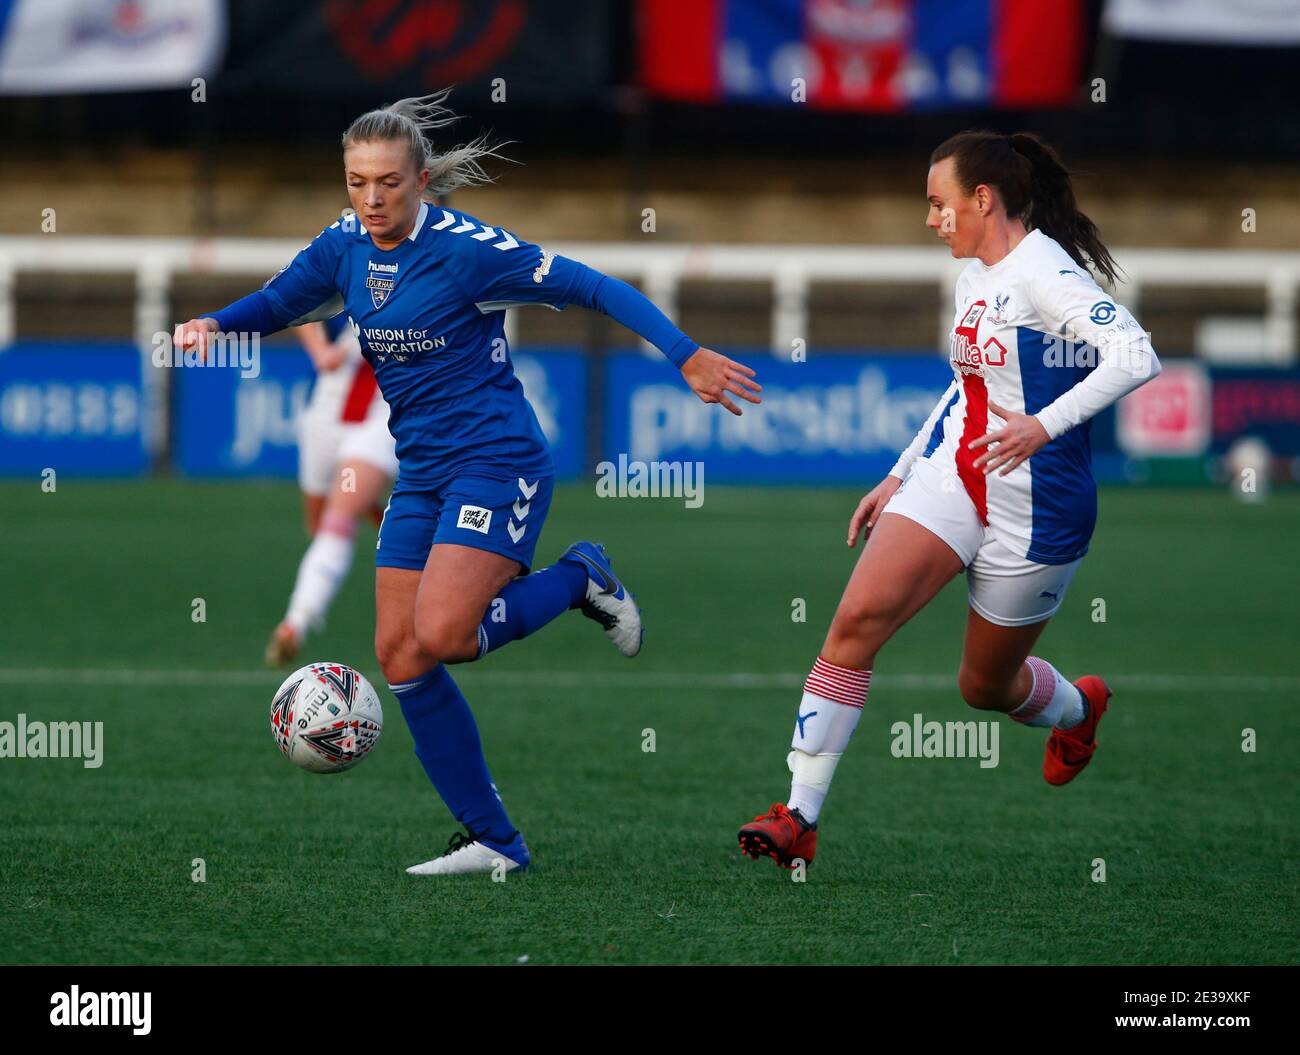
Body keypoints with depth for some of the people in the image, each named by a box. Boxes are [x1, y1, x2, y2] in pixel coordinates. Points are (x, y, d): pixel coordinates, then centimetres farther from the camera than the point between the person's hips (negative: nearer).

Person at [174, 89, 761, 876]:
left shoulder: (465, 248, -16)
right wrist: (213, 326, -3)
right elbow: (275, 304, 19)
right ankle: (494, 842, 8)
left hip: (497, 463, -7)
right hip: (422, 474, 7)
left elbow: (592, 287, -14)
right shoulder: (344, 248, 3)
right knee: (400, 657, 0)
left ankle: (580, 580, 5)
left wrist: (686, 356, -19)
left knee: (441, 634, -24)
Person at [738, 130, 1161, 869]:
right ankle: (800, 819, -15)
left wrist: (1043, 428, -41)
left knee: (985, 684, 10)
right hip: (950, 478, 7)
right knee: (857, 619, -15)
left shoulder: (1044, 273, -18)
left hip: (1035, 510, -7)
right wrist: (898, 478, 25)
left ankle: (1079, 708, 47)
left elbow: (1135, 358, -31)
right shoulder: (975, 274, 9)